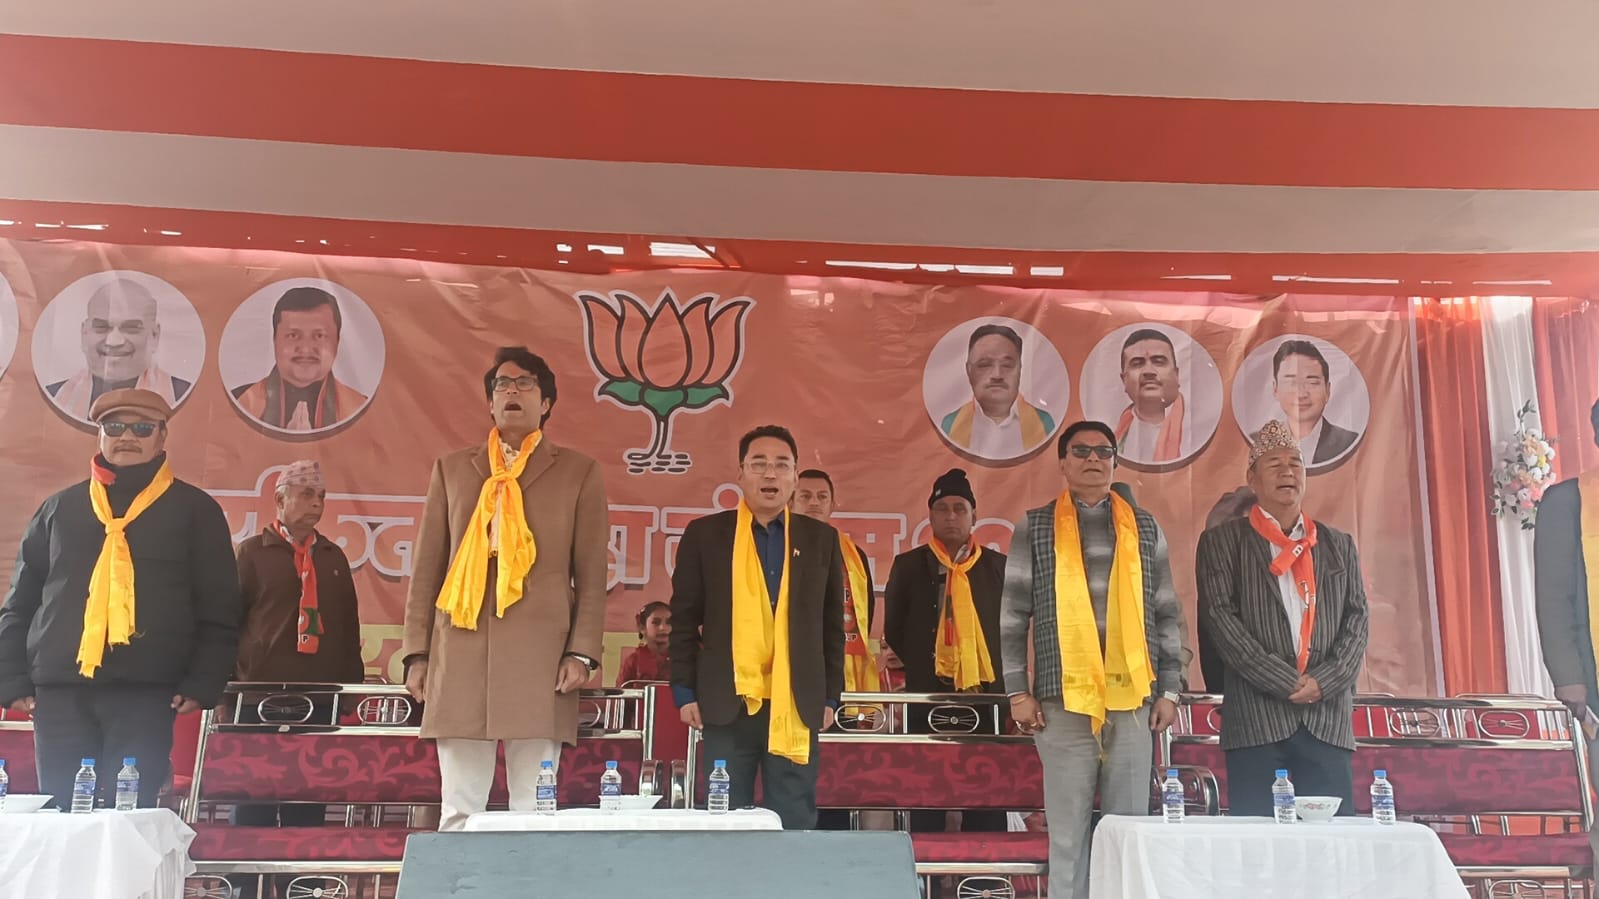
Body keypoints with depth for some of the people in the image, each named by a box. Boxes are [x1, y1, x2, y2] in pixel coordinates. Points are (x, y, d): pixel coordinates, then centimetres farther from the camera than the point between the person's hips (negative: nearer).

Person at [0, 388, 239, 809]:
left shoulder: (195, 510, 8)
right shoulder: (60, 508, 16)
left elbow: (218, 611, 3)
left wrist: (202, 685, -6)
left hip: (146, 694, -3)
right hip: (60, 692, 3)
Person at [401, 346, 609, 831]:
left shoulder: (577, 471, 11)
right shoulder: (452, 468, 17)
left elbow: (591, 574, 6)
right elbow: (427, 568, 14)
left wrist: (582, 652, -3)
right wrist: (417, 652, 6)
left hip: (541, 656, -2)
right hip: (460, 655, 2)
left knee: (535, 811, -1)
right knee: (458, 810, 4)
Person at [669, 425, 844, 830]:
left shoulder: (821, 538, 9)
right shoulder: (704, 534, 4)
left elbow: (832, 624, 11)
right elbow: (684, 619, 5)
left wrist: (830, 696, 7)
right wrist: (685, 692, 0)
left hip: (796, 707, 1)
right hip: (727, 705, -1)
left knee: (795, 826, 5)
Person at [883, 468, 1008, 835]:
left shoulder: (997, 566, 9)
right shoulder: (909, 565, 7)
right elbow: (894, 630, 10)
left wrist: (1007, 687, 3)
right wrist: (919, 668, 5)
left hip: (986, 695, 1)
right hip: (928, 697, -1)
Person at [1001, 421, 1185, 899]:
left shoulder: (1143, 527, 11)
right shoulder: (1036, 527, 6)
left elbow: (1166, 615, 11)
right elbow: (1013, 616, 3)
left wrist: (1169, 690, 5)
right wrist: (1018, 690, -3)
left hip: (1133, 697, 2)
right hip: (1064, 699, -1)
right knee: (1068, 830, 3)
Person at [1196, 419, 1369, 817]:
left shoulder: (1339, 545, 19)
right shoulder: (1222, 542, 7)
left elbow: (1356, 621, 11)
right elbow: (1220, 618, -4)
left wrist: (1323, 682, -6)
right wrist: (1285, 682, -11)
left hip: (1328, 719, 3)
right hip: (1256, 720, -3)